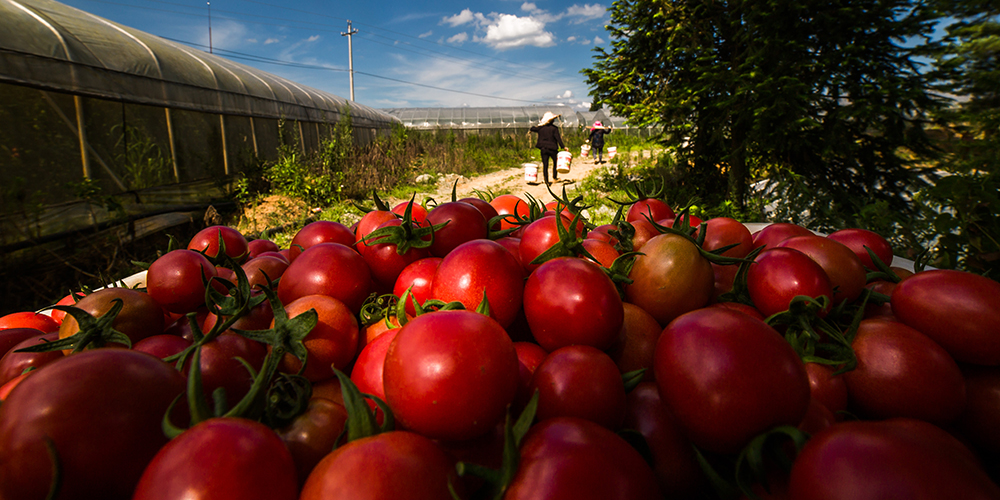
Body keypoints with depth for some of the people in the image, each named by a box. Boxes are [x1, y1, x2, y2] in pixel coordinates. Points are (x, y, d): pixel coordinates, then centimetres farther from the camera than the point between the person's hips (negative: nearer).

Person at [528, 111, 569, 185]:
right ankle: (554, 178, 21)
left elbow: (532, 129, 20)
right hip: (552, 148, -3)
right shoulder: (554, 128, -9)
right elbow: (558, 138, -14)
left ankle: (546, 181, 3)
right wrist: (563, 147, -12)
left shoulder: (540, 127, 2)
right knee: (555, 162, 19)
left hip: (543, 149, 3)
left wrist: (530, 130, 43)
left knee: (545, 164, 4)